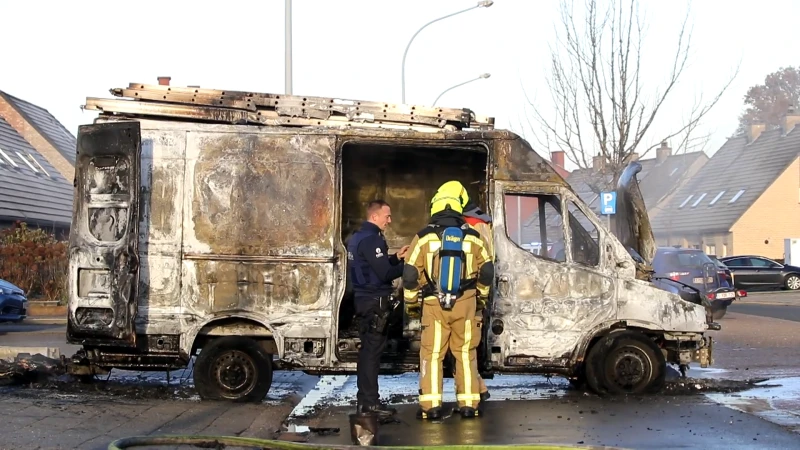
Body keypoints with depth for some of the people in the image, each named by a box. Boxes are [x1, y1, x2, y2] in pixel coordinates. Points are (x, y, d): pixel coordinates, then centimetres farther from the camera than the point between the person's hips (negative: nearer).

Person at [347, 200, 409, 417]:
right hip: (375, 301, -10)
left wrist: (395, 258, 11)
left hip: (364, 299, 10)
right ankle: (370, 402, -4)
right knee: (373, 351, -6)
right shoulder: (371, 239, -17)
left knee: (367, 350, 14)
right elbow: (385, 273, -22)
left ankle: (363, 399, 20)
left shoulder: (358, 237, 14)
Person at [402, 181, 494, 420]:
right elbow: (486, 272, 7)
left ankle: (431, 406, 2)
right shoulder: (473, 237, 0)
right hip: (465, 304, 2)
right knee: (466, 353, 10)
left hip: (433, 305, -1)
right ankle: (469, 404, 11)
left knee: (432, 354, 5)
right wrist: (481, 295, 26)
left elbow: (410, 274, -2)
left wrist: (411, 302, 12)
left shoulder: (424, 237, -4)